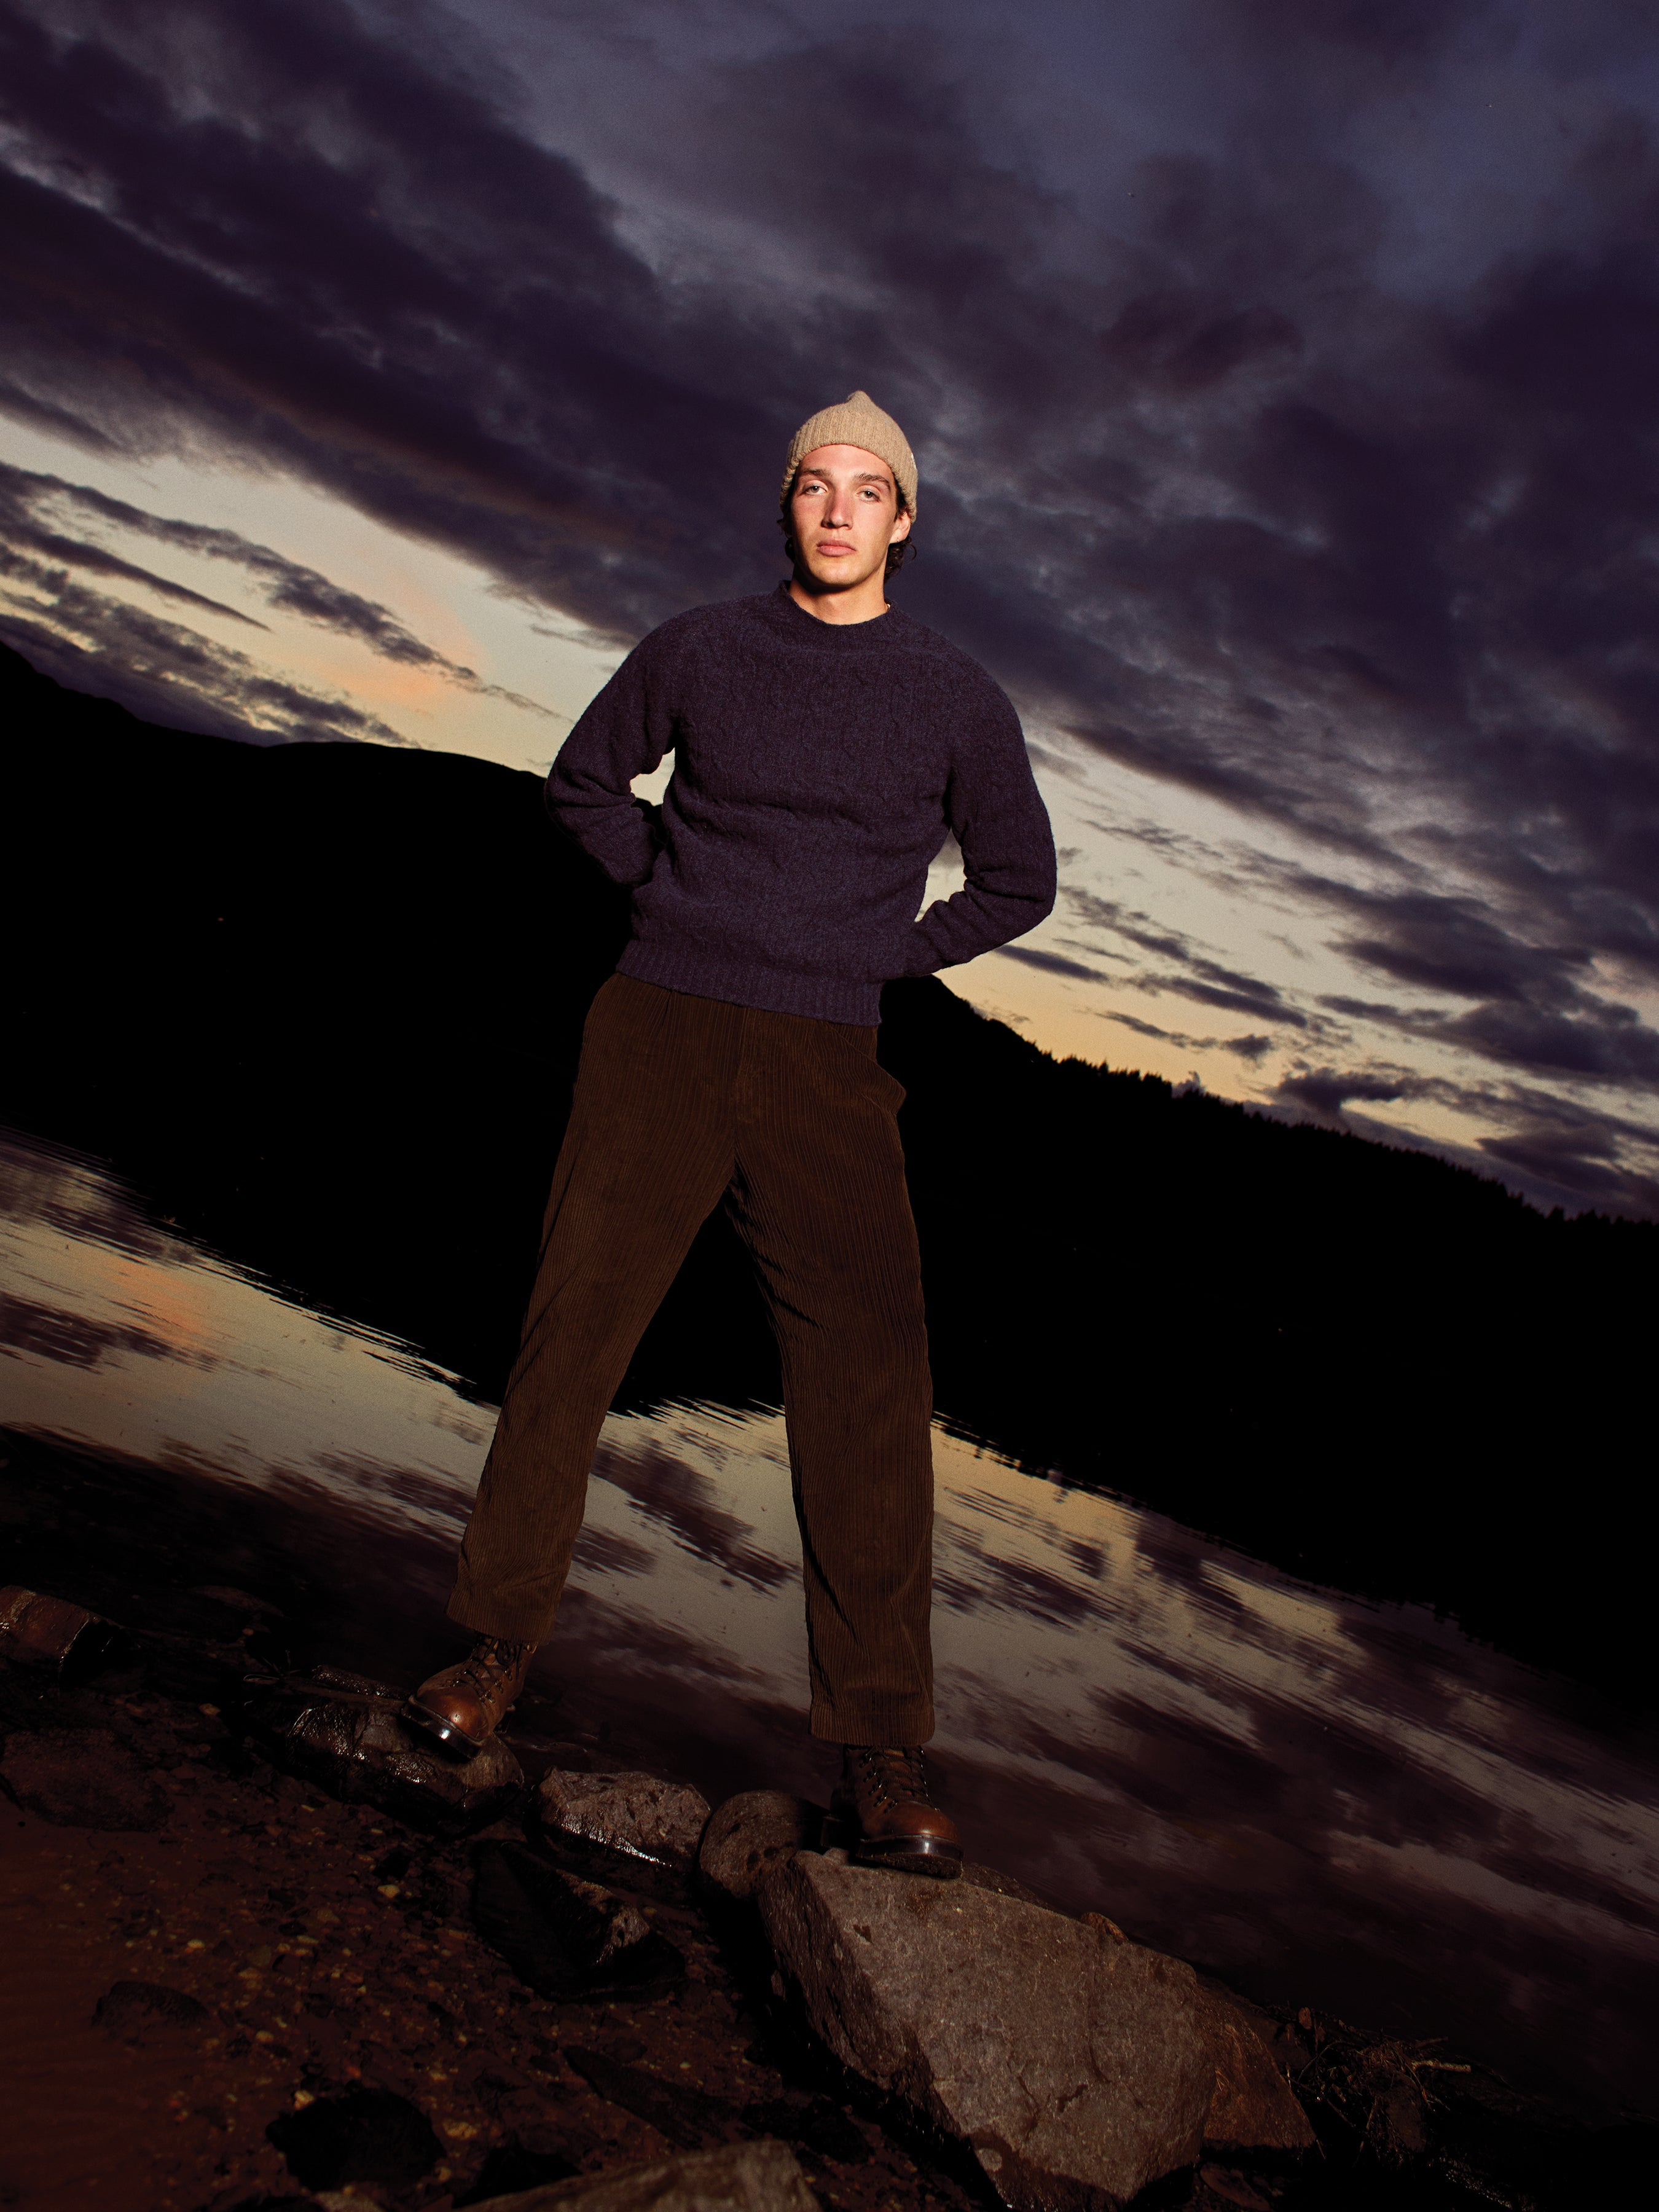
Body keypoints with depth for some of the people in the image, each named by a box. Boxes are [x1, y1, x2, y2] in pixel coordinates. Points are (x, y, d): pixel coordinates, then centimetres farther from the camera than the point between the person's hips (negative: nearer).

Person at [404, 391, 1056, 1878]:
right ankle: (499, 1646, 17)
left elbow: (1018, 882, 16)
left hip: (823, 1065, -1)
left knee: (869, 1383, -9)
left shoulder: (955, 694, 7)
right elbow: (586, 782, 22)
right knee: (571, 1336, -1)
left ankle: (881, 1764, -5)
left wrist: (882, 958, 7)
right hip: (661, 1029, 1)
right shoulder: (701, 649, 8)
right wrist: (669, 893, 8)